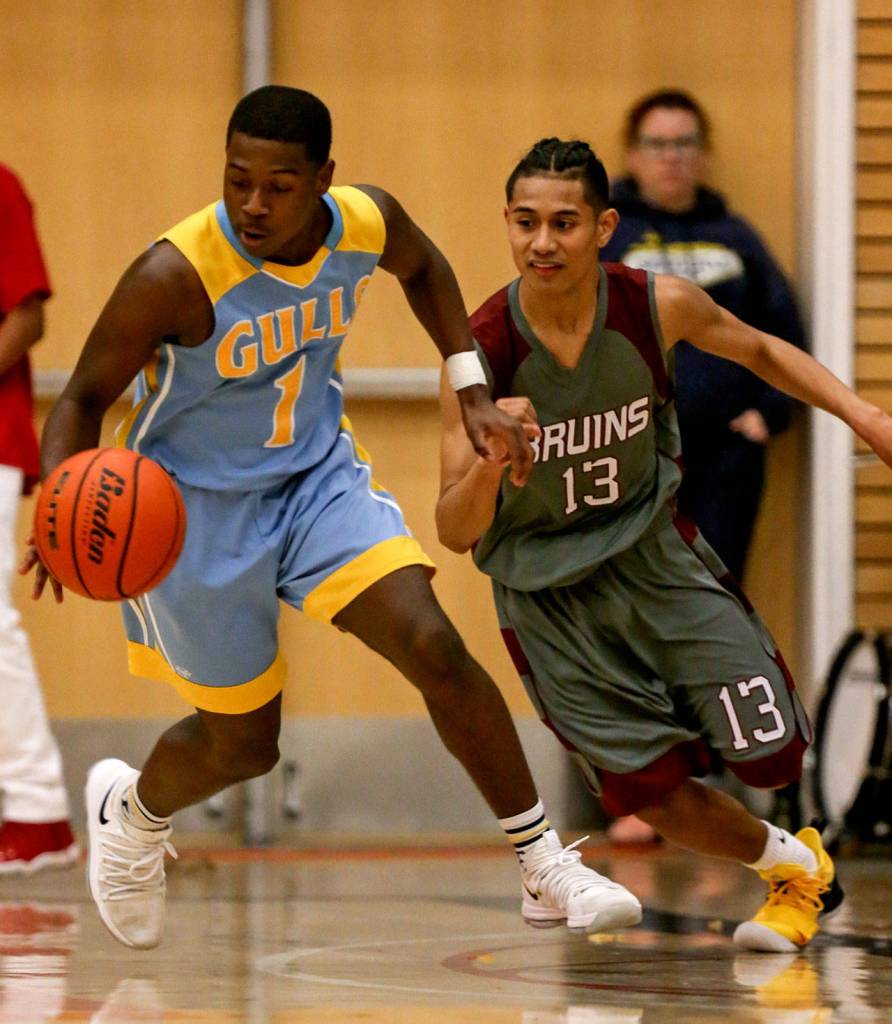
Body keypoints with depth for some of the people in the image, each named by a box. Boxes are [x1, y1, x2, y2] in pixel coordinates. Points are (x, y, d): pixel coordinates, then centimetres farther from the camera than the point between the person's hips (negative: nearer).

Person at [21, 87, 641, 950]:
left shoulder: (365, 223, -16)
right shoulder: (175, 277, -30)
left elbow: (421, 268, 11)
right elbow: (84, 399, -18)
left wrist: (472, 394, 4)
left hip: (317, 474, 3)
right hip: (196, 503, -3)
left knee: (433, 646, -16)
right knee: (242, 742, 9)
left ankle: (545, 865, -5)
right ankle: (131, 810, 44)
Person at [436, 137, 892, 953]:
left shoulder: (660, 306, -17)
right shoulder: (482, 351, -23)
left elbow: (759, 350, 7)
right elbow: (456, 534, -21)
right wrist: (489, 464, -42)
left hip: (654, 553, 1)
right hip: (546, 589, -1)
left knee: (769, 757, -7)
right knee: (652, 793, -4)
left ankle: (800, 862, 32)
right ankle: (793, 865, 27)